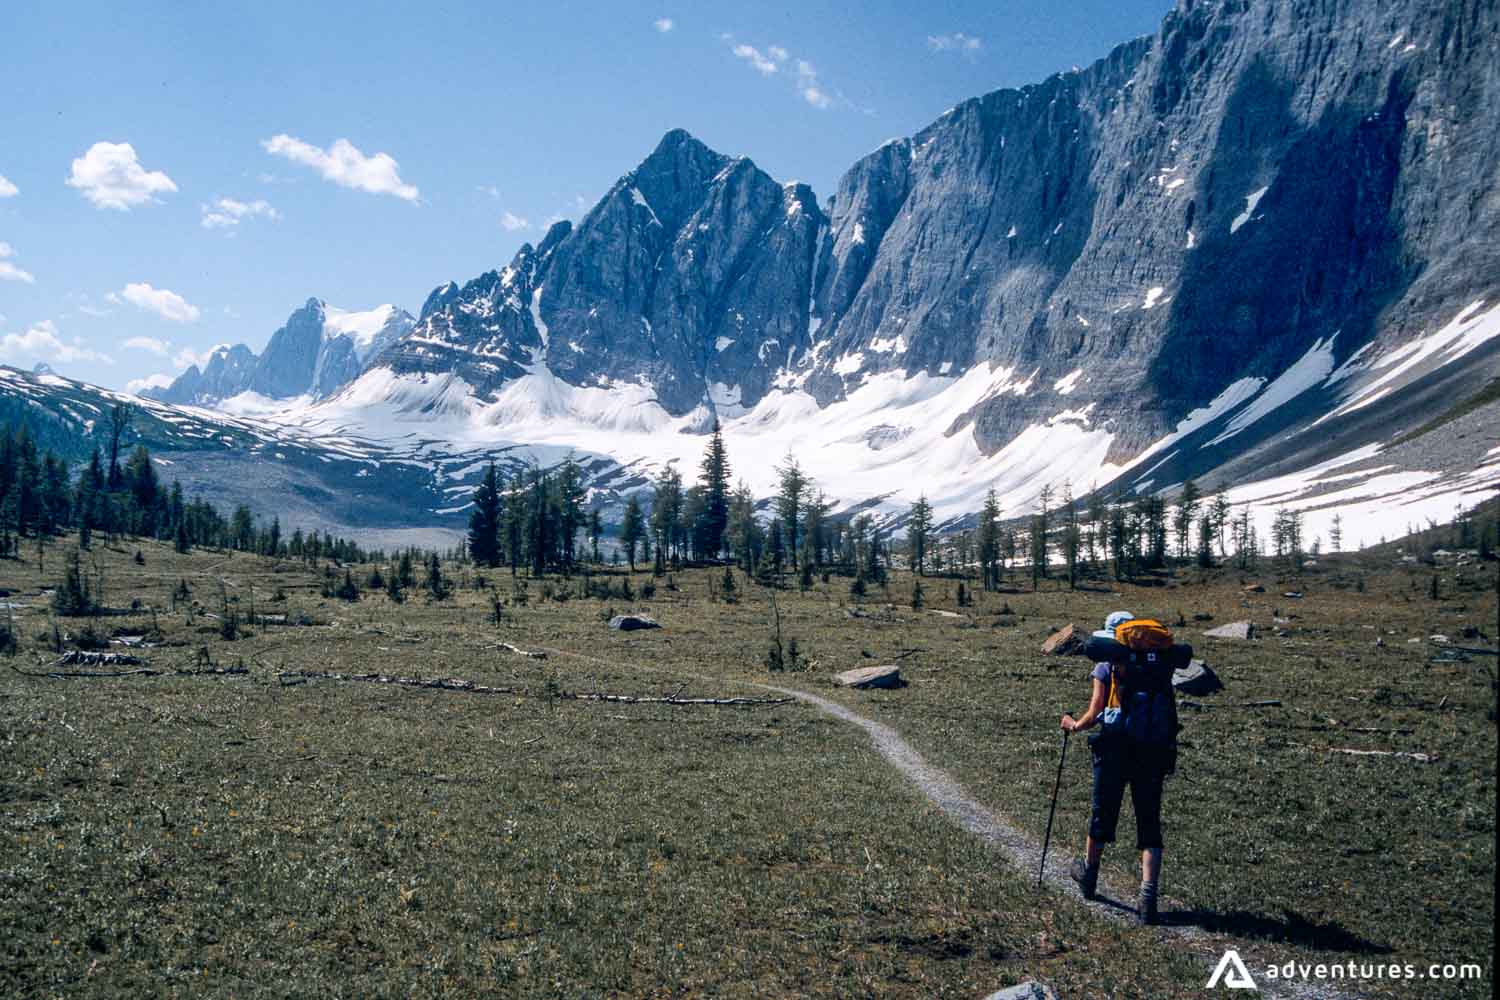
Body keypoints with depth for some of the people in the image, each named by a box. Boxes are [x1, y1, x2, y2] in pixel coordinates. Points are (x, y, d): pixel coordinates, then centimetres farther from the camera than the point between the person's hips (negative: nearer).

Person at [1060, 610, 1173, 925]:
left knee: (1103, 814, 15)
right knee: (1150, 824, 4)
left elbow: (1094, 715, -5)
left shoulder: (1106, 667, 1)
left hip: (1114, 748, -2)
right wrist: (1166, 756, 17)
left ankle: (1088, 875, 37)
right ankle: (1148, 897, -7)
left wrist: (1074, 725, 15)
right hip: (1153, 750, 2)